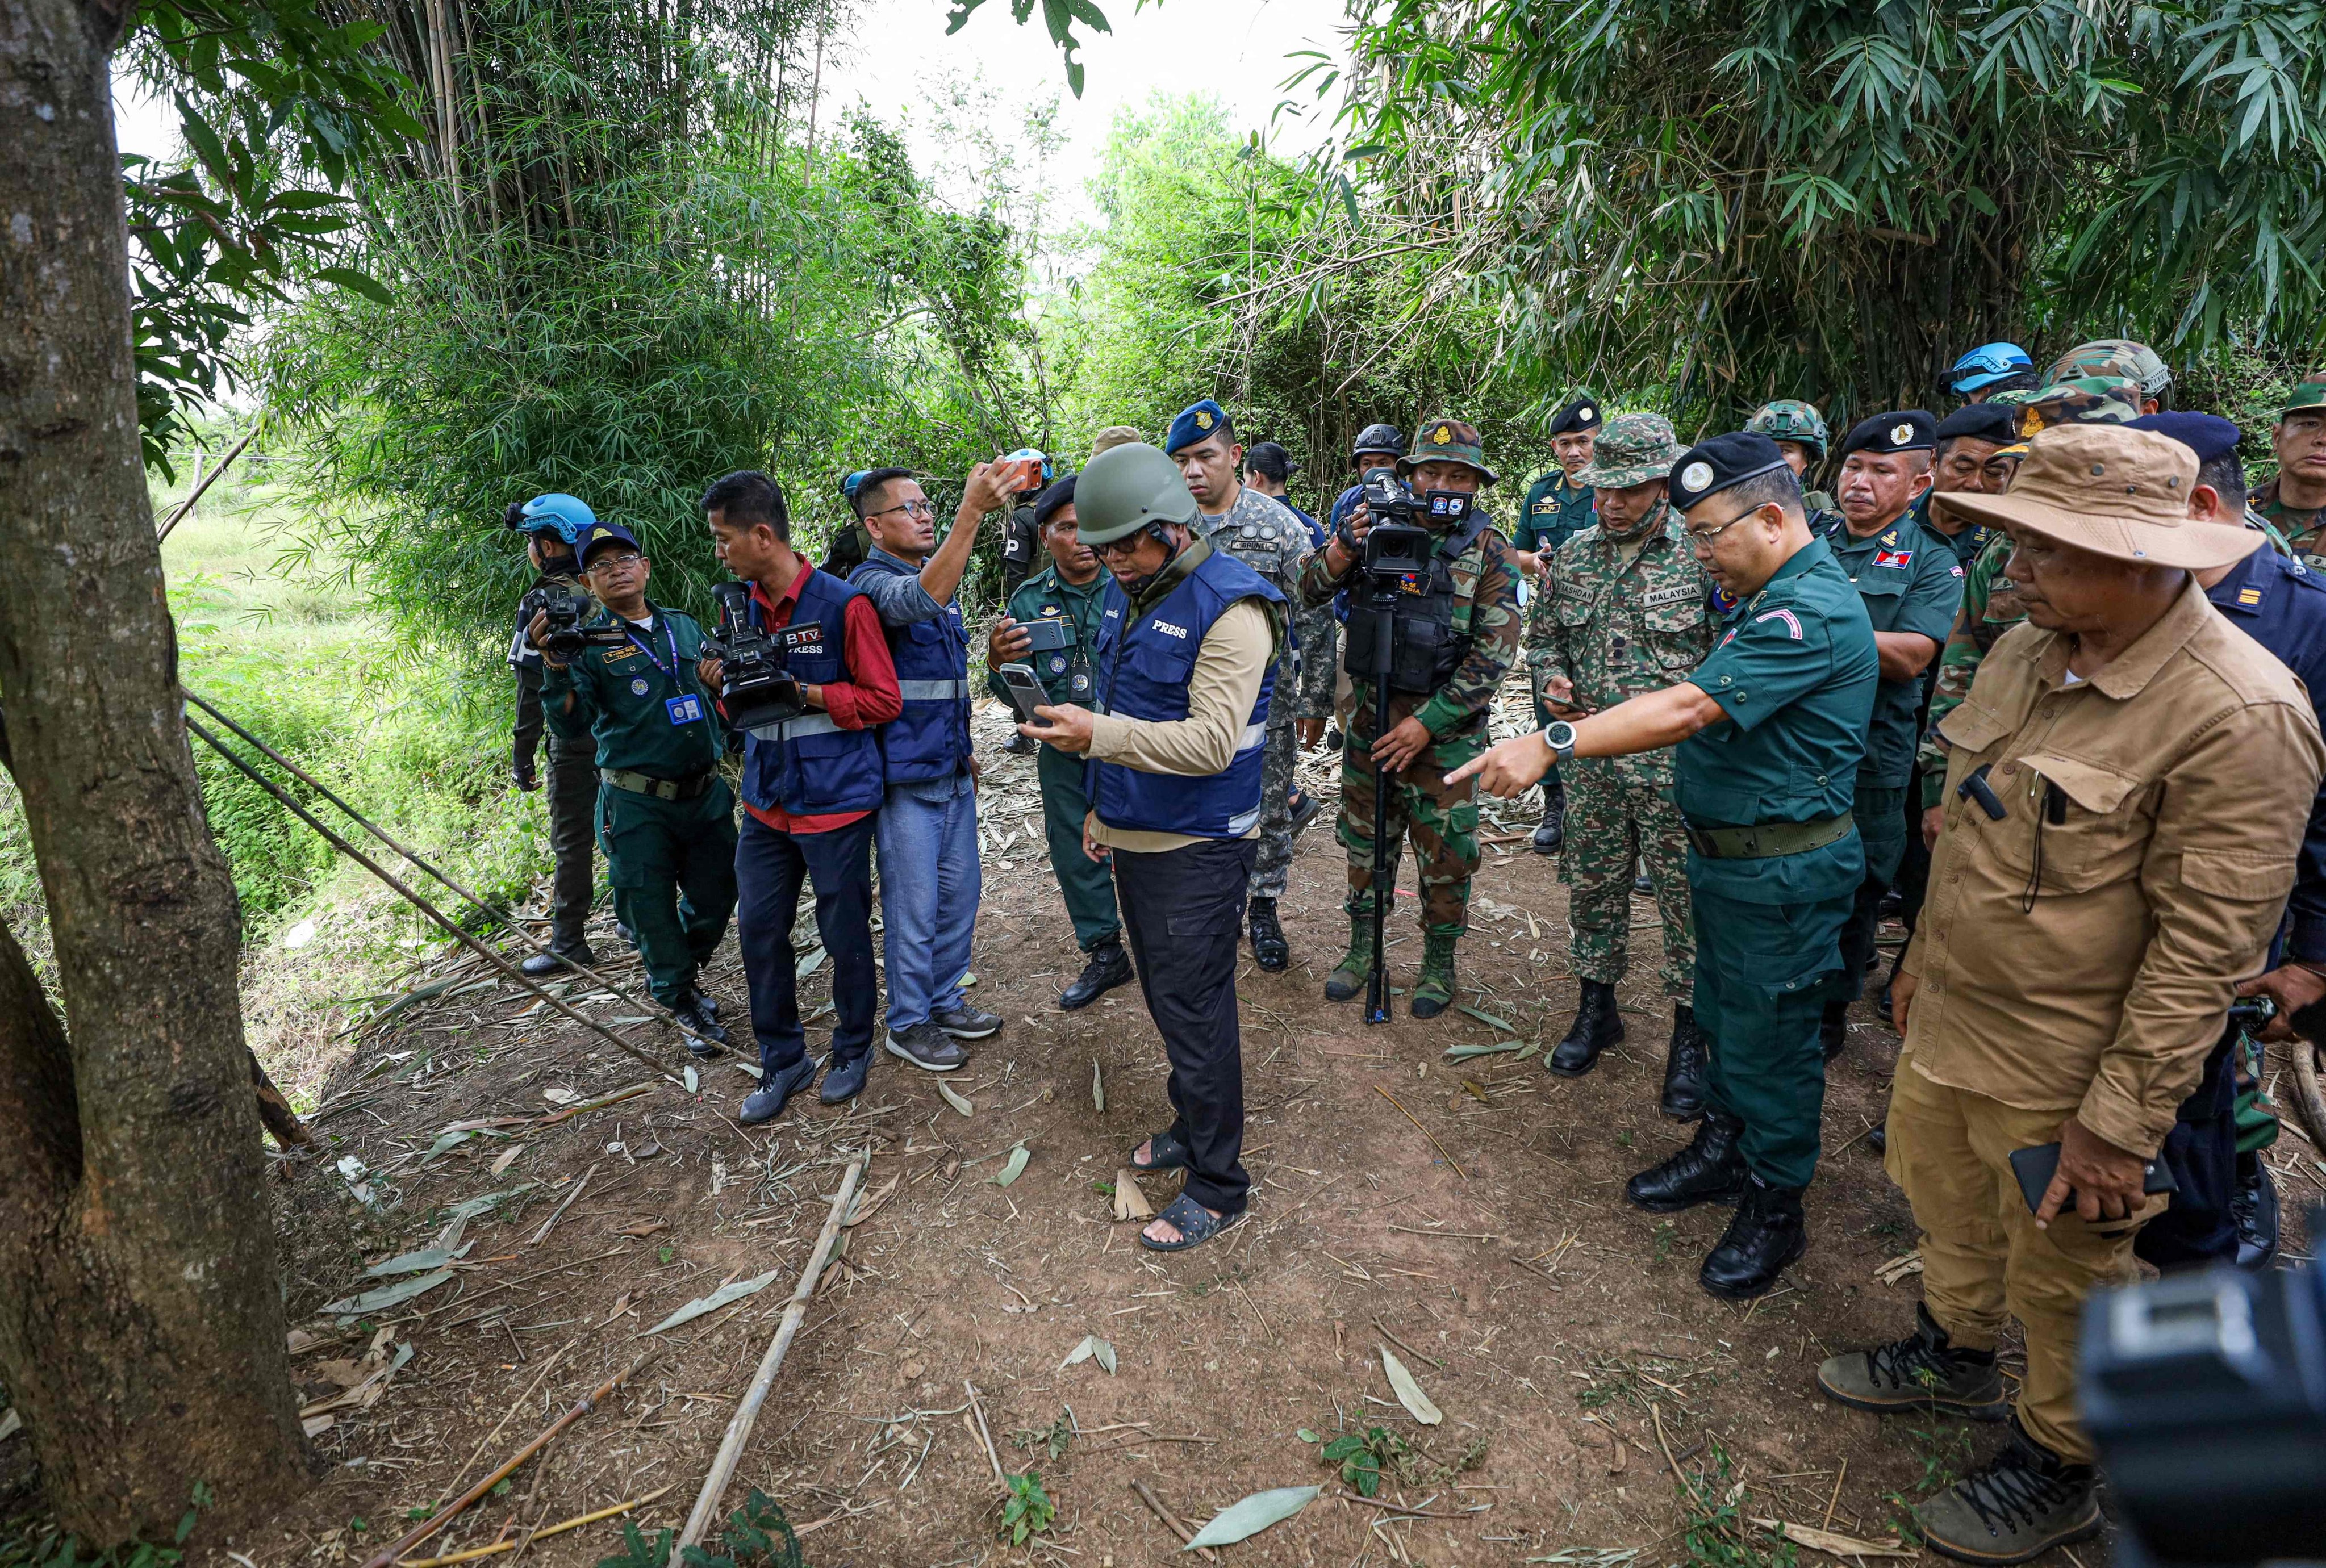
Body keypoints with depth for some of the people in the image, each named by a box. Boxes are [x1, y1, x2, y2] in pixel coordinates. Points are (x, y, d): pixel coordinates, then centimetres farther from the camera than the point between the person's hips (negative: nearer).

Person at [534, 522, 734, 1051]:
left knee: (715, 898, 12)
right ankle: (682, 1001, 27)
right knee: (651, 910, 5)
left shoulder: (685, 626, 9)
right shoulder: (588, 642, -4)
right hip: (638, 804, -4)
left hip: (706, 793, 4)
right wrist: (556, 666, -27)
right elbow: (572, 729, -13)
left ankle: (678, 977, 40)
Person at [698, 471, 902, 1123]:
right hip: (765, 805, 6)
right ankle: (783, 1061, 25)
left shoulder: (843, 603, -11)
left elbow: (884, 700, -10)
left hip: (836, 801, -6)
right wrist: (726, 685, -4)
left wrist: (803, 693, -19)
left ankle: (853, 1050, 29)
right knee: (759, 932, 8)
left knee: (845, 934, 7)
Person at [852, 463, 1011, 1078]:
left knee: (960, 892, 15)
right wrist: (972, 511, -47)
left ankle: (944, 1001, 31)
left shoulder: (939, 577, 13)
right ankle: (908, 1023, 17)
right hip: (905, 775, -8)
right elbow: (920, 601, -38)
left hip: (951, 770, 8)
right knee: (914, 906, 1)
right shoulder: (871, 582, -14)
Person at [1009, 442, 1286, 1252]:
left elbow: (1211, 742, -27)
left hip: (1198, 849, -8)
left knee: (1194, 1009, 0)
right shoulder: (1126, 590, 7)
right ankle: (1191, 1125, 40)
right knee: (1164, 995, 20)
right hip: (1135, 835, 8)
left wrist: (1098, 735, -31)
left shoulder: (1230, 606, -20)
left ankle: (1218, 1185, 16)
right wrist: (1105, 803, 20)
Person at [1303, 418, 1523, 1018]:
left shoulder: (1489, 554, -5)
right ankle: (1363, 946, 32)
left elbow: (1493, 656, -10)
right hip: (1370, 716, 3)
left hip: (1445, 727, -3)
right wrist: (1343, 549, -22)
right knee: (1366, 838, 14)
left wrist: (1427, 724, -15)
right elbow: (1311, 592, 0)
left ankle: (1440, 961, 26)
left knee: (1445, 852, 6)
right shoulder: (1382, 529, 2)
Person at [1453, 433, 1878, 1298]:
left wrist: (1554, 742, -33)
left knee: (1769, 1038, 5)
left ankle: (1775, 1210, 23)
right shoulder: (1771, 598, 10)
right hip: (1728, 854, 10)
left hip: (1782, 871, -10)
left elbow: (1686, 709, -32)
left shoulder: (1810, 612, -24)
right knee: (1723, 1015, 22)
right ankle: (1722, 1152, 40)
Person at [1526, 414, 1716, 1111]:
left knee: (1687, 896, 3)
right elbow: (1544, 636, 18)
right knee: (1593, 885, 14)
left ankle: (1689, 1035, 19)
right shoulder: (1575, 554, 7)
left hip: (1676, 764, -4)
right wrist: (1553, 680, -3)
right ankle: (1597, 1007, 32)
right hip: (1591, 757, 4)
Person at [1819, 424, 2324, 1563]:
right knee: (1948, 1208, 26)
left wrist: (2121, 1123, -19)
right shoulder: (2025, 650, 0)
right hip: (1950, 1019, 7)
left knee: (2060, 1277, 15)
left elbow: (2207, 947, -22)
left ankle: (2055, 1471, 40)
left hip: (2064, 1068, -7)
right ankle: (1954, 1356, 53)